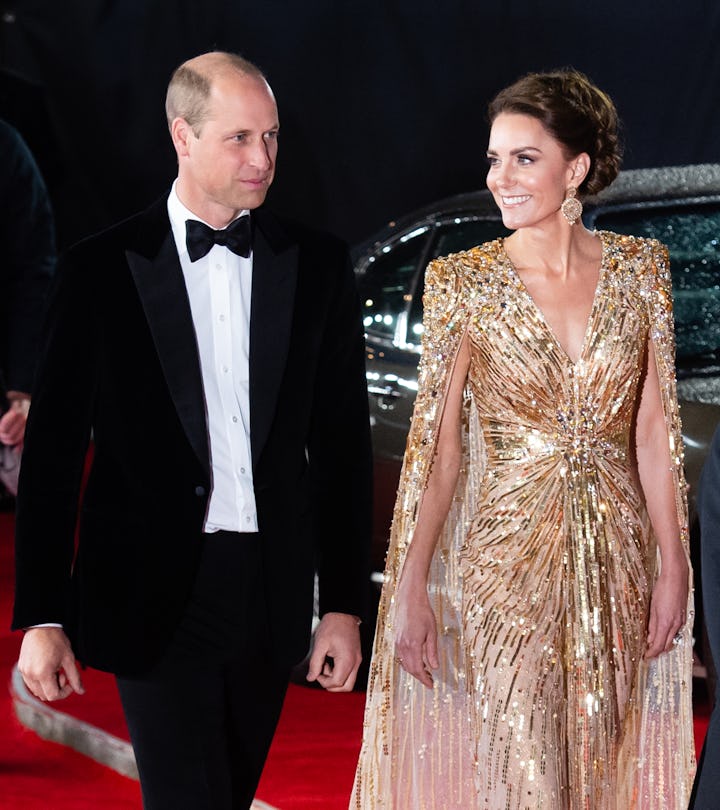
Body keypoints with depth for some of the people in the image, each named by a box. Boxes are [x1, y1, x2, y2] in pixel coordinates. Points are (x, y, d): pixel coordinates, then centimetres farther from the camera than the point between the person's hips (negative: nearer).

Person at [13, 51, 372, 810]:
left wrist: (344, 603, 3)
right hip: (157, 597, -3)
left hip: (272, 595, 3)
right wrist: (41, 616, -7)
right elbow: (53, 452, -3)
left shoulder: (317, 264, 4)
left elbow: (342, 443, 6)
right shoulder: (102, 269, -4)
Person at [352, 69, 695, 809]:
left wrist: (673, 566, -2)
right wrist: (411, 588, -11)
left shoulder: (638, 269, 0)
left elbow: (653, 428, 1)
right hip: (505, 554, -2)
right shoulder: (464, 282, -6)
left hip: (617, 557, 2)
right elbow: (438, 444, -7)